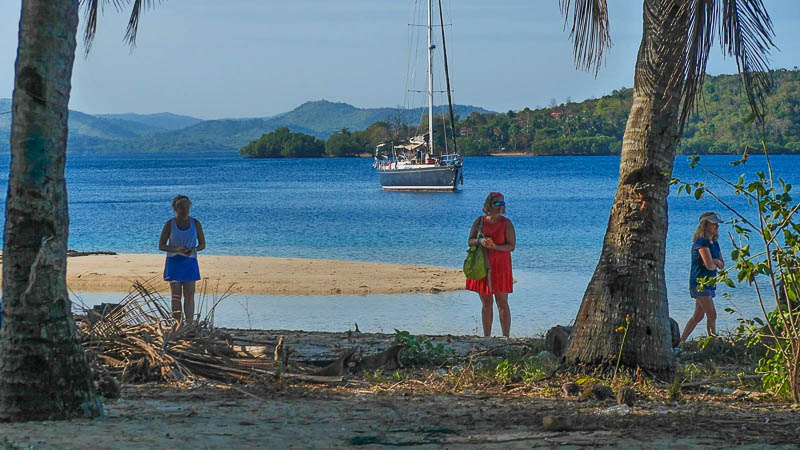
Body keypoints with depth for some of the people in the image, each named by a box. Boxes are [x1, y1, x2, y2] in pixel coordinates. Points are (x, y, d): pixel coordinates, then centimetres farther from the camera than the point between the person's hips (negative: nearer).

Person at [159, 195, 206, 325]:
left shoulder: (195, 223, 3)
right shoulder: (170, 224, -2)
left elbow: (202, 244, 8)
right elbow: (161, 246, 0)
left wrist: (194, 250, -14)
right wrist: (176, 249, -18)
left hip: (189, 262, 1)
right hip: (173, 262, -1)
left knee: (189, 295, -2)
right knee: (176, 296, -1)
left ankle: (189, 325, -1)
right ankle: (177, 326, 1)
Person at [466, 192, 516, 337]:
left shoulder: (506, 223, -4)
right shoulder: (479, 221, 5)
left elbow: (511, 246, -7)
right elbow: (470, 241, 5)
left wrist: (495, 247, -24)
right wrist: (480, 241, -17)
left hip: (500, 266, -3)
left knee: (502, 303, -3)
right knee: (486, 303, 10)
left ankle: (506, 337, -1)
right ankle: (486, 337, 16)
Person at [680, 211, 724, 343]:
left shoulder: (714, 243, 14)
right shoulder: (702, 242, -14)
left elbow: (722, 265, 13)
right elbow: (710, 265, -23)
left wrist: (714, 261, -9)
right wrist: (716, 263, 0)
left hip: (709, 283, 9)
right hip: (700, 283, -9)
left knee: (698, 316, 11)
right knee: (712, 315, -11)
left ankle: (681, 341, 17)